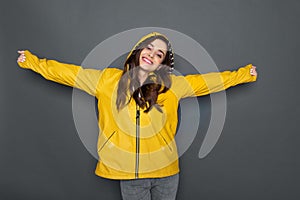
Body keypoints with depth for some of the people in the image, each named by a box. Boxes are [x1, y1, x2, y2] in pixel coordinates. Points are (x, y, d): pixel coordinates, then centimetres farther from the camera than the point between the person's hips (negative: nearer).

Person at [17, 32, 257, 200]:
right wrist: (32, 61, 1)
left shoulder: (172, 84, -2)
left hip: (165, 172, 1)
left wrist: (244, 74, 5)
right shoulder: (109, 80, -2)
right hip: (129, 174, 0)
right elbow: (69, 72, 1)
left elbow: (209, 81, 3)